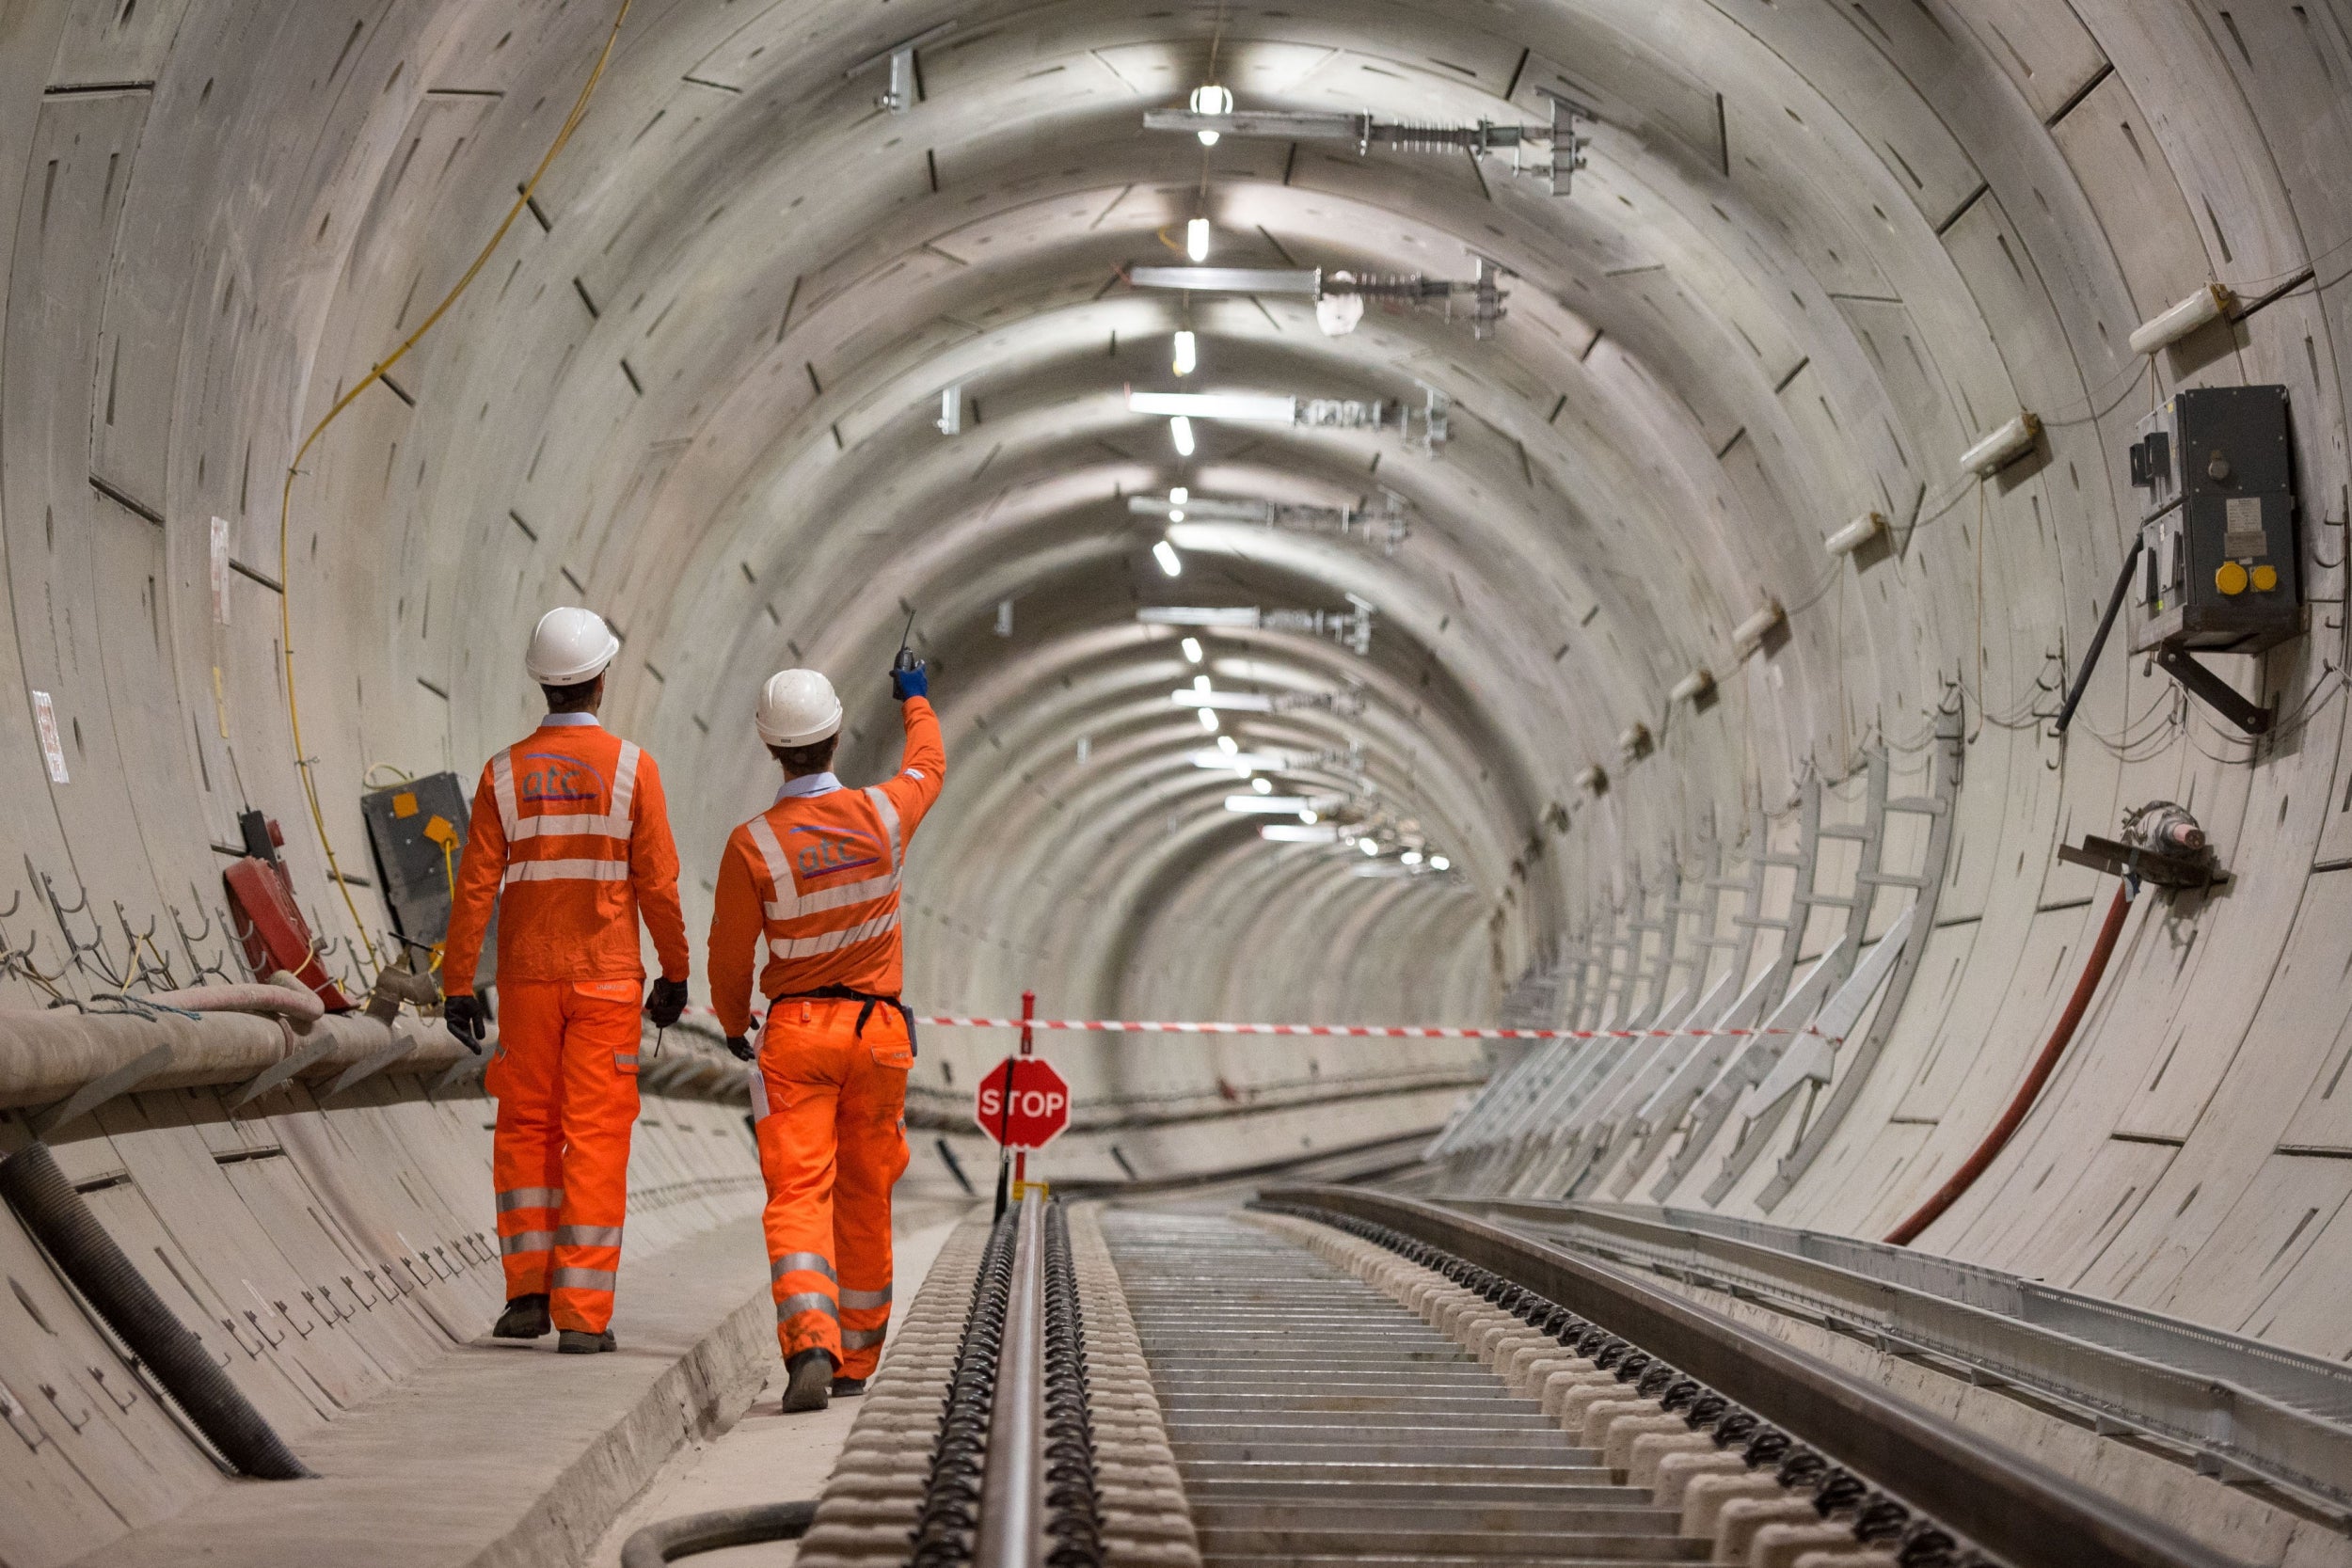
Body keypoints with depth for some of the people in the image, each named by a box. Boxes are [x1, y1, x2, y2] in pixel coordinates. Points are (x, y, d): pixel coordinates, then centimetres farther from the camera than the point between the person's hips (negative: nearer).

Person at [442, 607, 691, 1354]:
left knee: (526, 1130, 15)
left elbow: (476, 886, -3)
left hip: (527, 979, 2)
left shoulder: (505, 772, -1)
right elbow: (658, 882, -5)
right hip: (607, 980, -2)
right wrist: (675, 972, 7)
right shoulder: (631, 767, -6)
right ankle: (582, 1314, -2)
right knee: (596, 1140, 0)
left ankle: (529, 1292, 11)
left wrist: (457, 985, 2)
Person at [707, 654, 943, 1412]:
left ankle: (811, 1345, -27)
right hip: (879, 1028, 3)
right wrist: (916, 702, 40)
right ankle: (855, 1358, 25)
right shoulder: (885, 814, -6)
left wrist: (733, 1023, 18)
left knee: (798, 1196, -6)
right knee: (865, 1199, 14)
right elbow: (929, 766, 19)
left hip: (796, 1030, -3)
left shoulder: (753, 844, -13)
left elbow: (730, 954, -3)